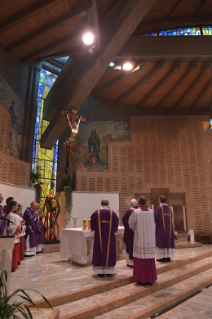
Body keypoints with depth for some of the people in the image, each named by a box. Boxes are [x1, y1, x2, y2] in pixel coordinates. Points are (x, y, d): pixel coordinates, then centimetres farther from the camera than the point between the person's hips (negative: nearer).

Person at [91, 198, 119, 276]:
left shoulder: (96, 212, -6)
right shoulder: (112, 213, -5)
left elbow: (92, 225, 0)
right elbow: (116, 224, 1)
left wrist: (93, 229, 19)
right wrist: (114, 230, 19)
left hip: (99, 236, 0)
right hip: (110, 236, 1)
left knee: (99, 251, 8)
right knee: (109, 251, 10)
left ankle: (100, 271, 11)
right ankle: (109, 271, 15)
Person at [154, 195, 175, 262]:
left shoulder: (158, 207, -11)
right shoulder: (168, 208, 11)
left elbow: (155, 218, -16)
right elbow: (170, 218, 16)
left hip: (160, 227, -6)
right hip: (168, 227, 7)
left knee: (161, 241, -2)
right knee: (168, 241, 9)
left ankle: (162, 257, -2)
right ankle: (168, 257, 10)